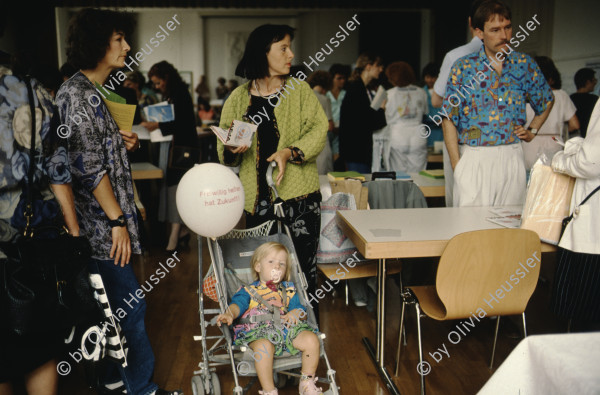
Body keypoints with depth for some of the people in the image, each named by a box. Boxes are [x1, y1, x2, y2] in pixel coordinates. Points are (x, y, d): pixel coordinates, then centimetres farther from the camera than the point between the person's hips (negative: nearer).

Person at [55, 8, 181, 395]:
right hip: (101, 223, -10)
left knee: (116, 303, 17)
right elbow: (87, 165, -21)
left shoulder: (92, 92, 16)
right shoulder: (77, 93, -15)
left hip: (104, 222, 10)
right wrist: (117, 221, -19)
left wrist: (123, 142, 8)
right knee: (131, 306, -2)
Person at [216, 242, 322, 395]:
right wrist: (229, 314, -26)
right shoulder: (249, 290, 17)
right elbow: (237, 304, -2)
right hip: (259, 330, -4)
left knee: (311, 339, -20)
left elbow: (299, 307, 18)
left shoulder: (288, 289, 27)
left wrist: (295, 312, -8)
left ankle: (307, 383, 0)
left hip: (286, 327, 4)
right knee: (263, 346, -38)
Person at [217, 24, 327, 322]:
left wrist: (290, 152, -19)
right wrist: (232, 148, -12)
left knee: (302, 267, -2)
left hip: (299, 195, -1)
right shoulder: (238, 98, 9)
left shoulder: (298, 89, 7)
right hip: (258, 197, 2)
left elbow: (318, 129, -4)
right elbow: (225, 153, 11)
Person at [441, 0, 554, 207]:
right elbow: (449, 119, -3)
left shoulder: (524, 64, 7)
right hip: (473, 158, -2)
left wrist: (532, 131, 14)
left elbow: (547, 100, 25)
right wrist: (457, 165, -9)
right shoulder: (463, 67, -2)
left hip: (512, 157, 3)